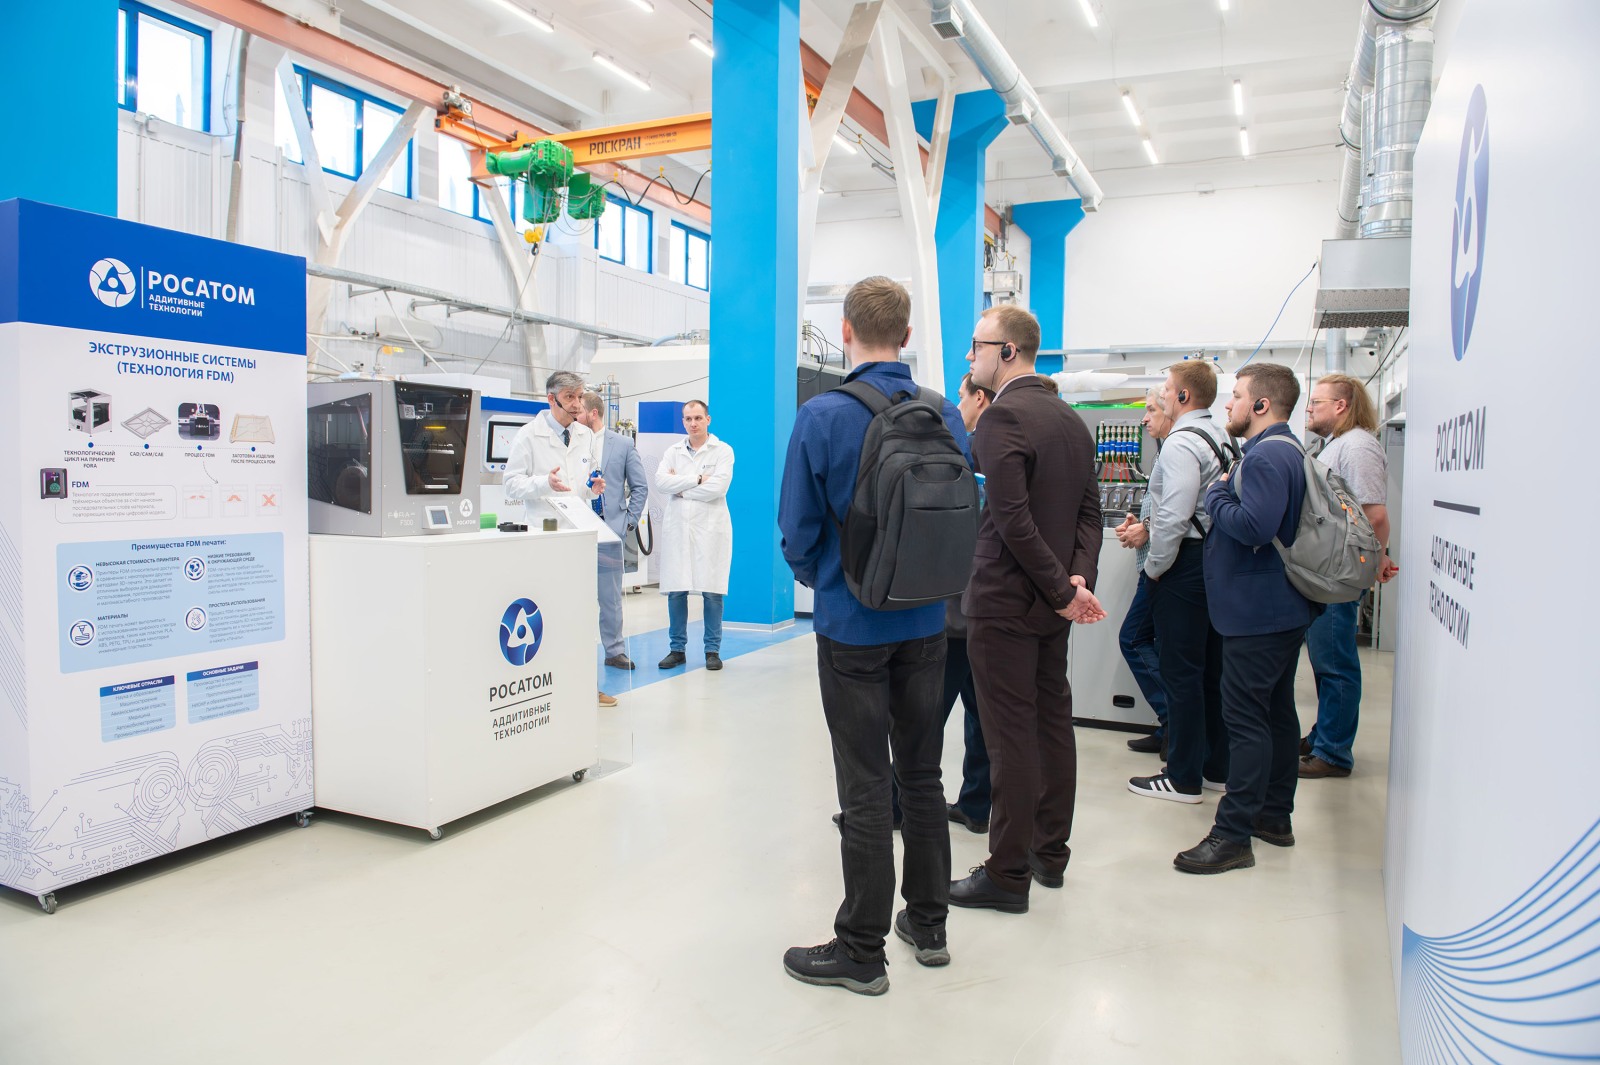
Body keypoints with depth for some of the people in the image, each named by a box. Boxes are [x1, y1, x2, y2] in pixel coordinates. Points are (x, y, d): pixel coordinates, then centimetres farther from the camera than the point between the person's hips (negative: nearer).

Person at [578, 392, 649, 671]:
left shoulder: (623, 444, 4)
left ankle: (614, 650, 15)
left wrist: (630, 521, 0)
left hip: (609, 527, -1)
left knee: (611, 595, 6)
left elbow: (640, 487, 7)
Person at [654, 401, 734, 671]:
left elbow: (718, 487, -12)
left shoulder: (723, 451, 2)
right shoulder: (673, 452, 12)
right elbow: (660, 482, -4)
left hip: (710, 528, -3)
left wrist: (680, 488, -5)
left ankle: (713, 650, 10)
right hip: (677, 528, 3)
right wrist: (697, 479, -11)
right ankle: (677, 649, 14)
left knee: (712, 592, -1)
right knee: (675, 591, 3)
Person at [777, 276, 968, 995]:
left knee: (864, 790, 4)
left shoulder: (823, 416, -14)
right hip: (926, 621, 5)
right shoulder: (947, 416, -2)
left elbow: (798, 528, -10)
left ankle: (860, 952, 18)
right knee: (921, 775, 17)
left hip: (852, 625, -4)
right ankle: (928, 925, 32)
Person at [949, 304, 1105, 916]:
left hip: (1006, 602, -8)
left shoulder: (1002, 417, -16)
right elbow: (1090, 511, 9)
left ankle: (1008, 875, 10)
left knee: (1011, 738, -1)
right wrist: (1078, 577, -3)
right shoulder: (1071, 420, 11)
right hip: (1052, 606, 9)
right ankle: (1051, 854, 29)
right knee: (1053, 724, 15)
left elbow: (1013, 519, -23)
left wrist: (1063, 589, -15)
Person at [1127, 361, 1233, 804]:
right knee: (1212, 669, 15)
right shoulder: (1221, 439, 13)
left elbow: (1173, 517, -23)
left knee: (1181, 672, -2)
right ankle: (1216, 767, 26)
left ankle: (1183, 778, 6)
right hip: (1217, 561, 10)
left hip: (1184, 566, -9)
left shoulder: (1181, 443, -16)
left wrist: (1154, 567, -11)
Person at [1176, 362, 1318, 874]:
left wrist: (1216, 494, -14)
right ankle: (1275, 816, 29)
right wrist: (1226, 492, 6)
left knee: (1245, 719, -7)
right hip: (1282, 607, 11)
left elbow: (1254, 526, -30)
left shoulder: (1266, 456, -19)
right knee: (1276, 712, 17)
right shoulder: (1286, 450, 16)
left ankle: (1233, 835, -2)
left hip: (1258, 612, -11)